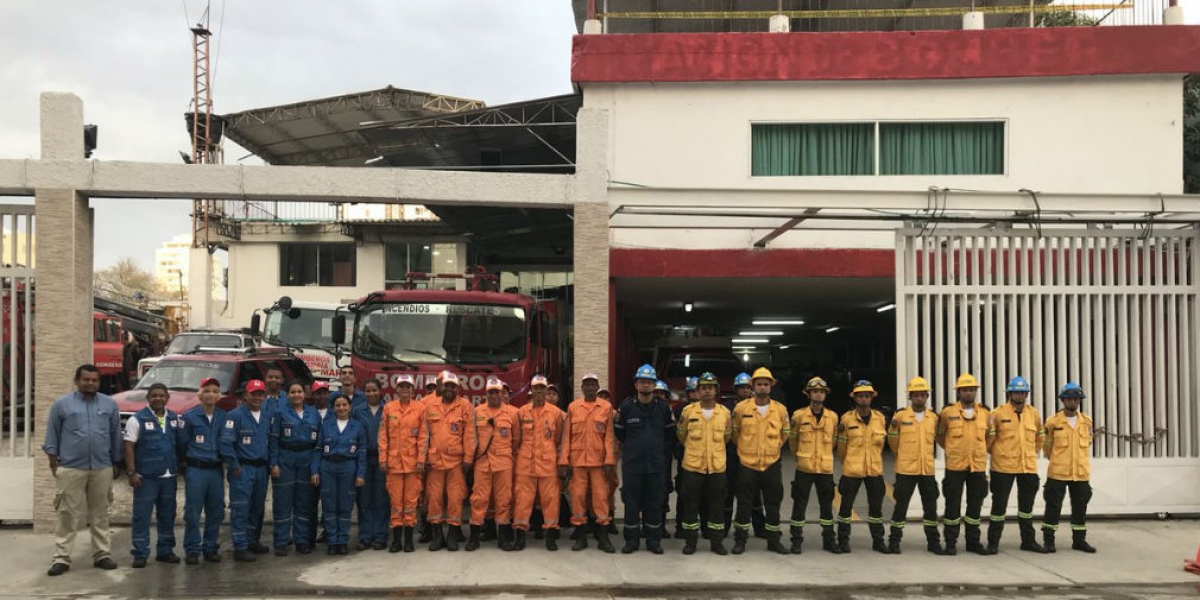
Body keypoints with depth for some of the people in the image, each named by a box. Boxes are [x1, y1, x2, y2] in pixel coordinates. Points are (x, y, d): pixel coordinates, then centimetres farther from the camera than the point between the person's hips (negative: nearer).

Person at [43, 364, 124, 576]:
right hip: (70, 469, -2)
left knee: (100, 514, 8)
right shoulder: (62, 404, 2)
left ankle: (102, 555, 14)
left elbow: (115, 436, 11)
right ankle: (61, 558, 4)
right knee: (69, 515, -1)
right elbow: (52, 437, 4)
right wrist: (53, 464, 0)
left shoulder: (110, 404, 7)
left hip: (102, 469, 2)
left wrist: (117, 464, 11)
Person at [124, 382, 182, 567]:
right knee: (142, 516, -1)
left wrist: (179, 469, 10)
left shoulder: (174, 419, 10)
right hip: (146, 476, -5)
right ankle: (140, 554, 5)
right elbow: (129, 447, -7)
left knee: (167, 516, 10)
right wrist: (132, 472, -12)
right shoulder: (137, 419, -4)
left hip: (169, 476, 5)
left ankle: (165, 550, 19)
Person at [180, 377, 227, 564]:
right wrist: (185, 463, 3)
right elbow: (183, 443, 3)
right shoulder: (189, 417, -1)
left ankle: (210, 548, 18)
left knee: (216, 512, 7)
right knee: (192, 512, -2)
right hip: (195, 470, -3)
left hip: (216, 470, 3)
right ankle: (192, 550, 7)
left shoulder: (223, 417, 7)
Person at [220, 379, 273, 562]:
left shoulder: (268, 416, 11)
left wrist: (270, 461, 10)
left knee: (257, 508, 12)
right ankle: (240, 547, -4)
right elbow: (226, 442, -12)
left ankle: (252, 541, 24)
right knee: (240, 509, -6)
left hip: (261, 468, 6)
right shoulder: (235, 415, -8)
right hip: (243, 468, -6)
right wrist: (234, 466, -13)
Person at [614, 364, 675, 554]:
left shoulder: (663, 407, 2)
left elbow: (670, 433, 12)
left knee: (655, 502, 5)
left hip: (656, 463, 1)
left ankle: (654, 539, 15)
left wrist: (661, 449, 9)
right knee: (631, 502, 3)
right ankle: (631, 539, 12)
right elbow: (618, 432, 9)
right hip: (632, 463, -1)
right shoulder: (626, 406, -2)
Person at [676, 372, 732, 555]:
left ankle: (716, 541, 16)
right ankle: (690, 540, 14)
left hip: (717, 466, 1)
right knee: (690, 504, 4)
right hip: (692, 465, -1)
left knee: (716, 505, 6)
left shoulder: (725, 413, 1)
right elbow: (681, 435, 11)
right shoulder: (688, 411, -2)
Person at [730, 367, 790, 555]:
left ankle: (774, 540, 20)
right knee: (744, 504, 3)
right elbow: (734, 431, 10)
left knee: (773, 504, 9)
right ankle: (740, 540, 14)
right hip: (747, 464, -2)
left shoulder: (780, 410, 0)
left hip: (772, 464, 2)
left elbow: (785, 433, 17)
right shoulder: (741, 408, -5)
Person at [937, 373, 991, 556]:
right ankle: (950, 543, 8)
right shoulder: (948, 412, -2)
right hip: (954, 466, -3)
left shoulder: (984, 412, 6)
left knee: (975, 505, 10)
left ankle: (973, 541, 20)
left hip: (978, 466, 3)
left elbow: (989, 436, 21)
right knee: (953, 505, 0)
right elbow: (939, 435, 11)